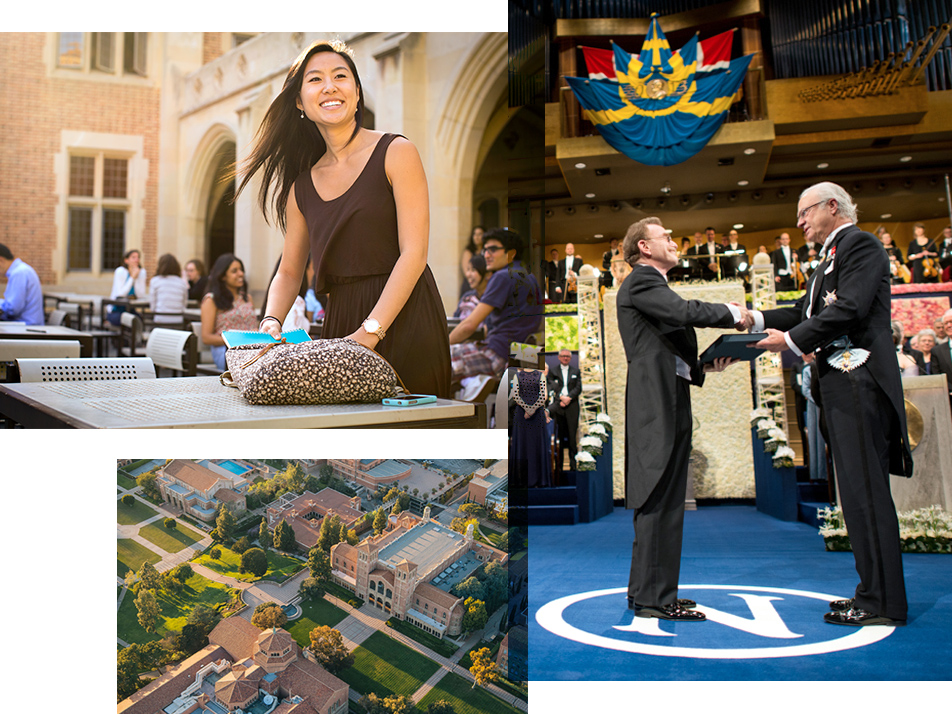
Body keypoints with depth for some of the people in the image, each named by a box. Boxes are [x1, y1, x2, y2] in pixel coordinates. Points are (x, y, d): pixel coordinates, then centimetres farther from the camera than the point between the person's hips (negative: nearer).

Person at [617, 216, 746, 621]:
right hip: (656, 404, -10)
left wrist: (704, 366, 7)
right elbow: (684, 312, -21)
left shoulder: (654, 285, 26)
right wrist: (731, 314, -6)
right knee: (658, 501, -8)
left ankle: (647, 592, 20)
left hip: (669, 405, 10)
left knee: (662, 503, 12)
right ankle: (654, 597, -2)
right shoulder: (640, 281, -5)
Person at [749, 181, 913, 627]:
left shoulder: (860, 244, -6)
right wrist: (756, 319, 15)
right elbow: (807, 310, 23)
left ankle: (883, 602, -2)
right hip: (842, 385, 10)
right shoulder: (832, 257, 24)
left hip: (859, 380, -10)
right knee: (859, 490, 11)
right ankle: (876, 591, 19)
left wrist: (792, 340, -12)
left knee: (865, 490, -8)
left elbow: (850, 308, -18)